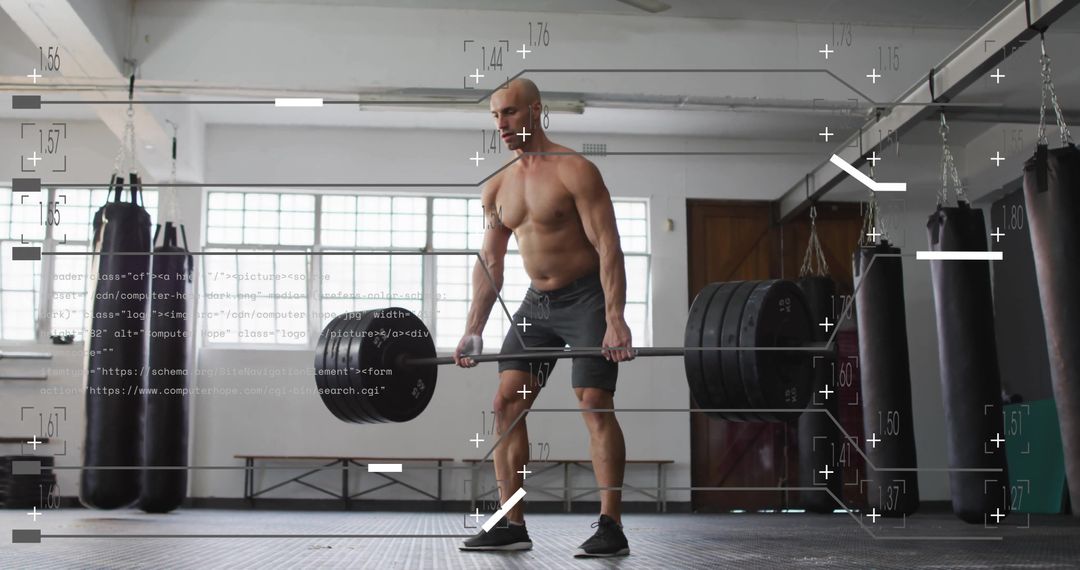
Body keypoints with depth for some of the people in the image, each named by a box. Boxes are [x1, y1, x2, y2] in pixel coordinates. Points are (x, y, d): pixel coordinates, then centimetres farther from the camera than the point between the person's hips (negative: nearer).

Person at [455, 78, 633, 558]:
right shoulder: (497, 188, 7)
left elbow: (607, 247, -18)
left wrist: (614, 320, -27)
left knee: (595, 404, -12)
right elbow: (489, 262, 10)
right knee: (506, 402, -1)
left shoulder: (574, 171, -13)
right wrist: (473, 330, 5)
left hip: (586, 297, -7)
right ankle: (511, 525, 4)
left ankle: (610, 527, -7)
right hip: (537, 302, 7)